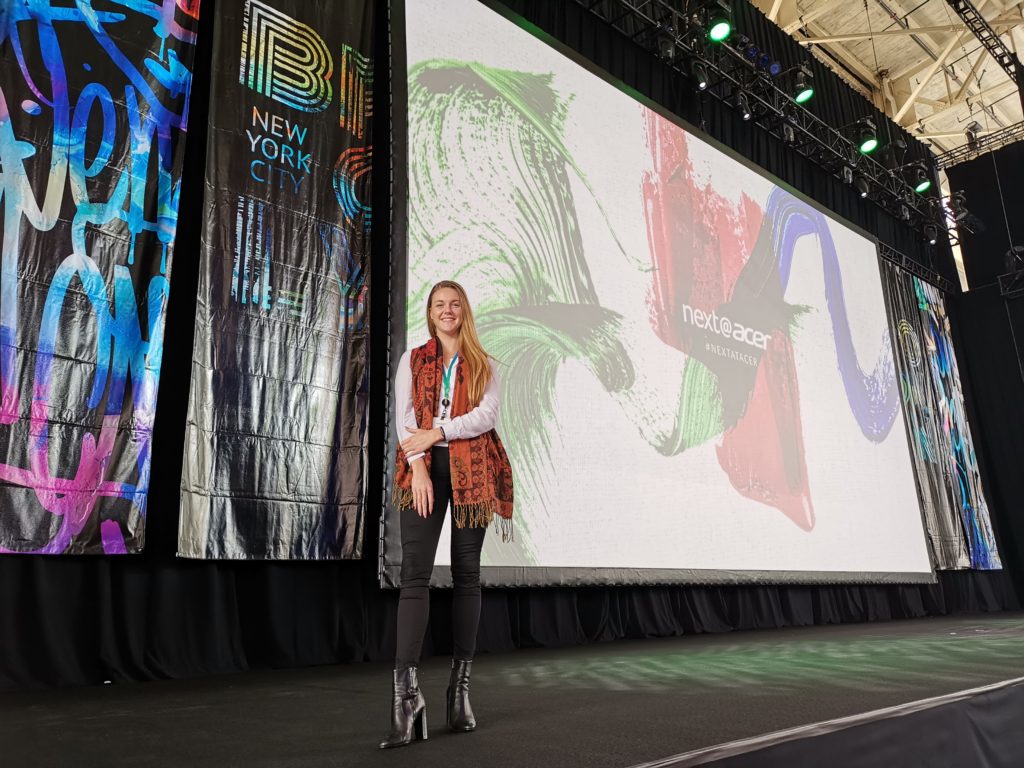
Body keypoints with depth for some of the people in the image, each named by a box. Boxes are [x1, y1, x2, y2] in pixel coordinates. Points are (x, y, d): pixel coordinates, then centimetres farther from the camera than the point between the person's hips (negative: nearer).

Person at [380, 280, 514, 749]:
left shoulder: (484, 366, 13)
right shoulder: (412, 361, 14)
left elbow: (487, 416, -3)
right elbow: (404, 417, 2)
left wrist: (436, 432, -12)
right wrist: (417, 465, -11)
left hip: (472, 471, 1)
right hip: (424, 468, 0)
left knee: (467, 574, 3)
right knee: (415, 573, -11)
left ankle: (461, 685, 10)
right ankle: (406, 688, -14)